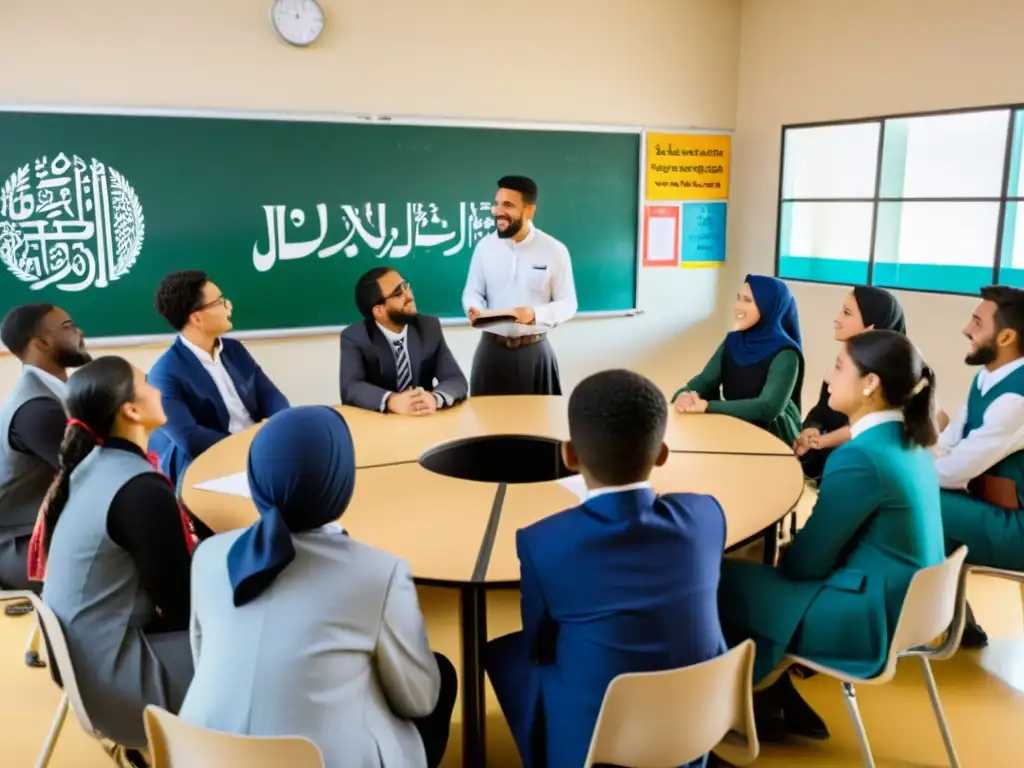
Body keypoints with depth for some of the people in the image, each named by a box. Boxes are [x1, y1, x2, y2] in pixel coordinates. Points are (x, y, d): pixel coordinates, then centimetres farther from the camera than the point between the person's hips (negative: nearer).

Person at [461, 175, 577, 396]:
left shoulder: (555, 250, -7)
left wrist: (535, 314, -22)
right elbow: (472, 292, 7)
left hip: (534, 351, -2)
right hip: (491, 348, 2)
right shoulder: (485, 246, 1)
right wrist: (474, 309, -16)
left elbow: (568, 304, -4)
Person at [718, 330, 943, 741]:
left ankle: (759, 707, 20)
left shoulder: (860, 457, -25)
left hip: (870, 618, -9)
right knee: (753, 575, 16)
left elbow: (806, 563, -16)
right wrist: (794, 548, 5)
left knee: (724, 581, -2)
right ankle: (781, 703, 21)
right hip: (905, 605, 9)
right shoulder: (907, 441, 3)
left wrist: (784, 550, 4)